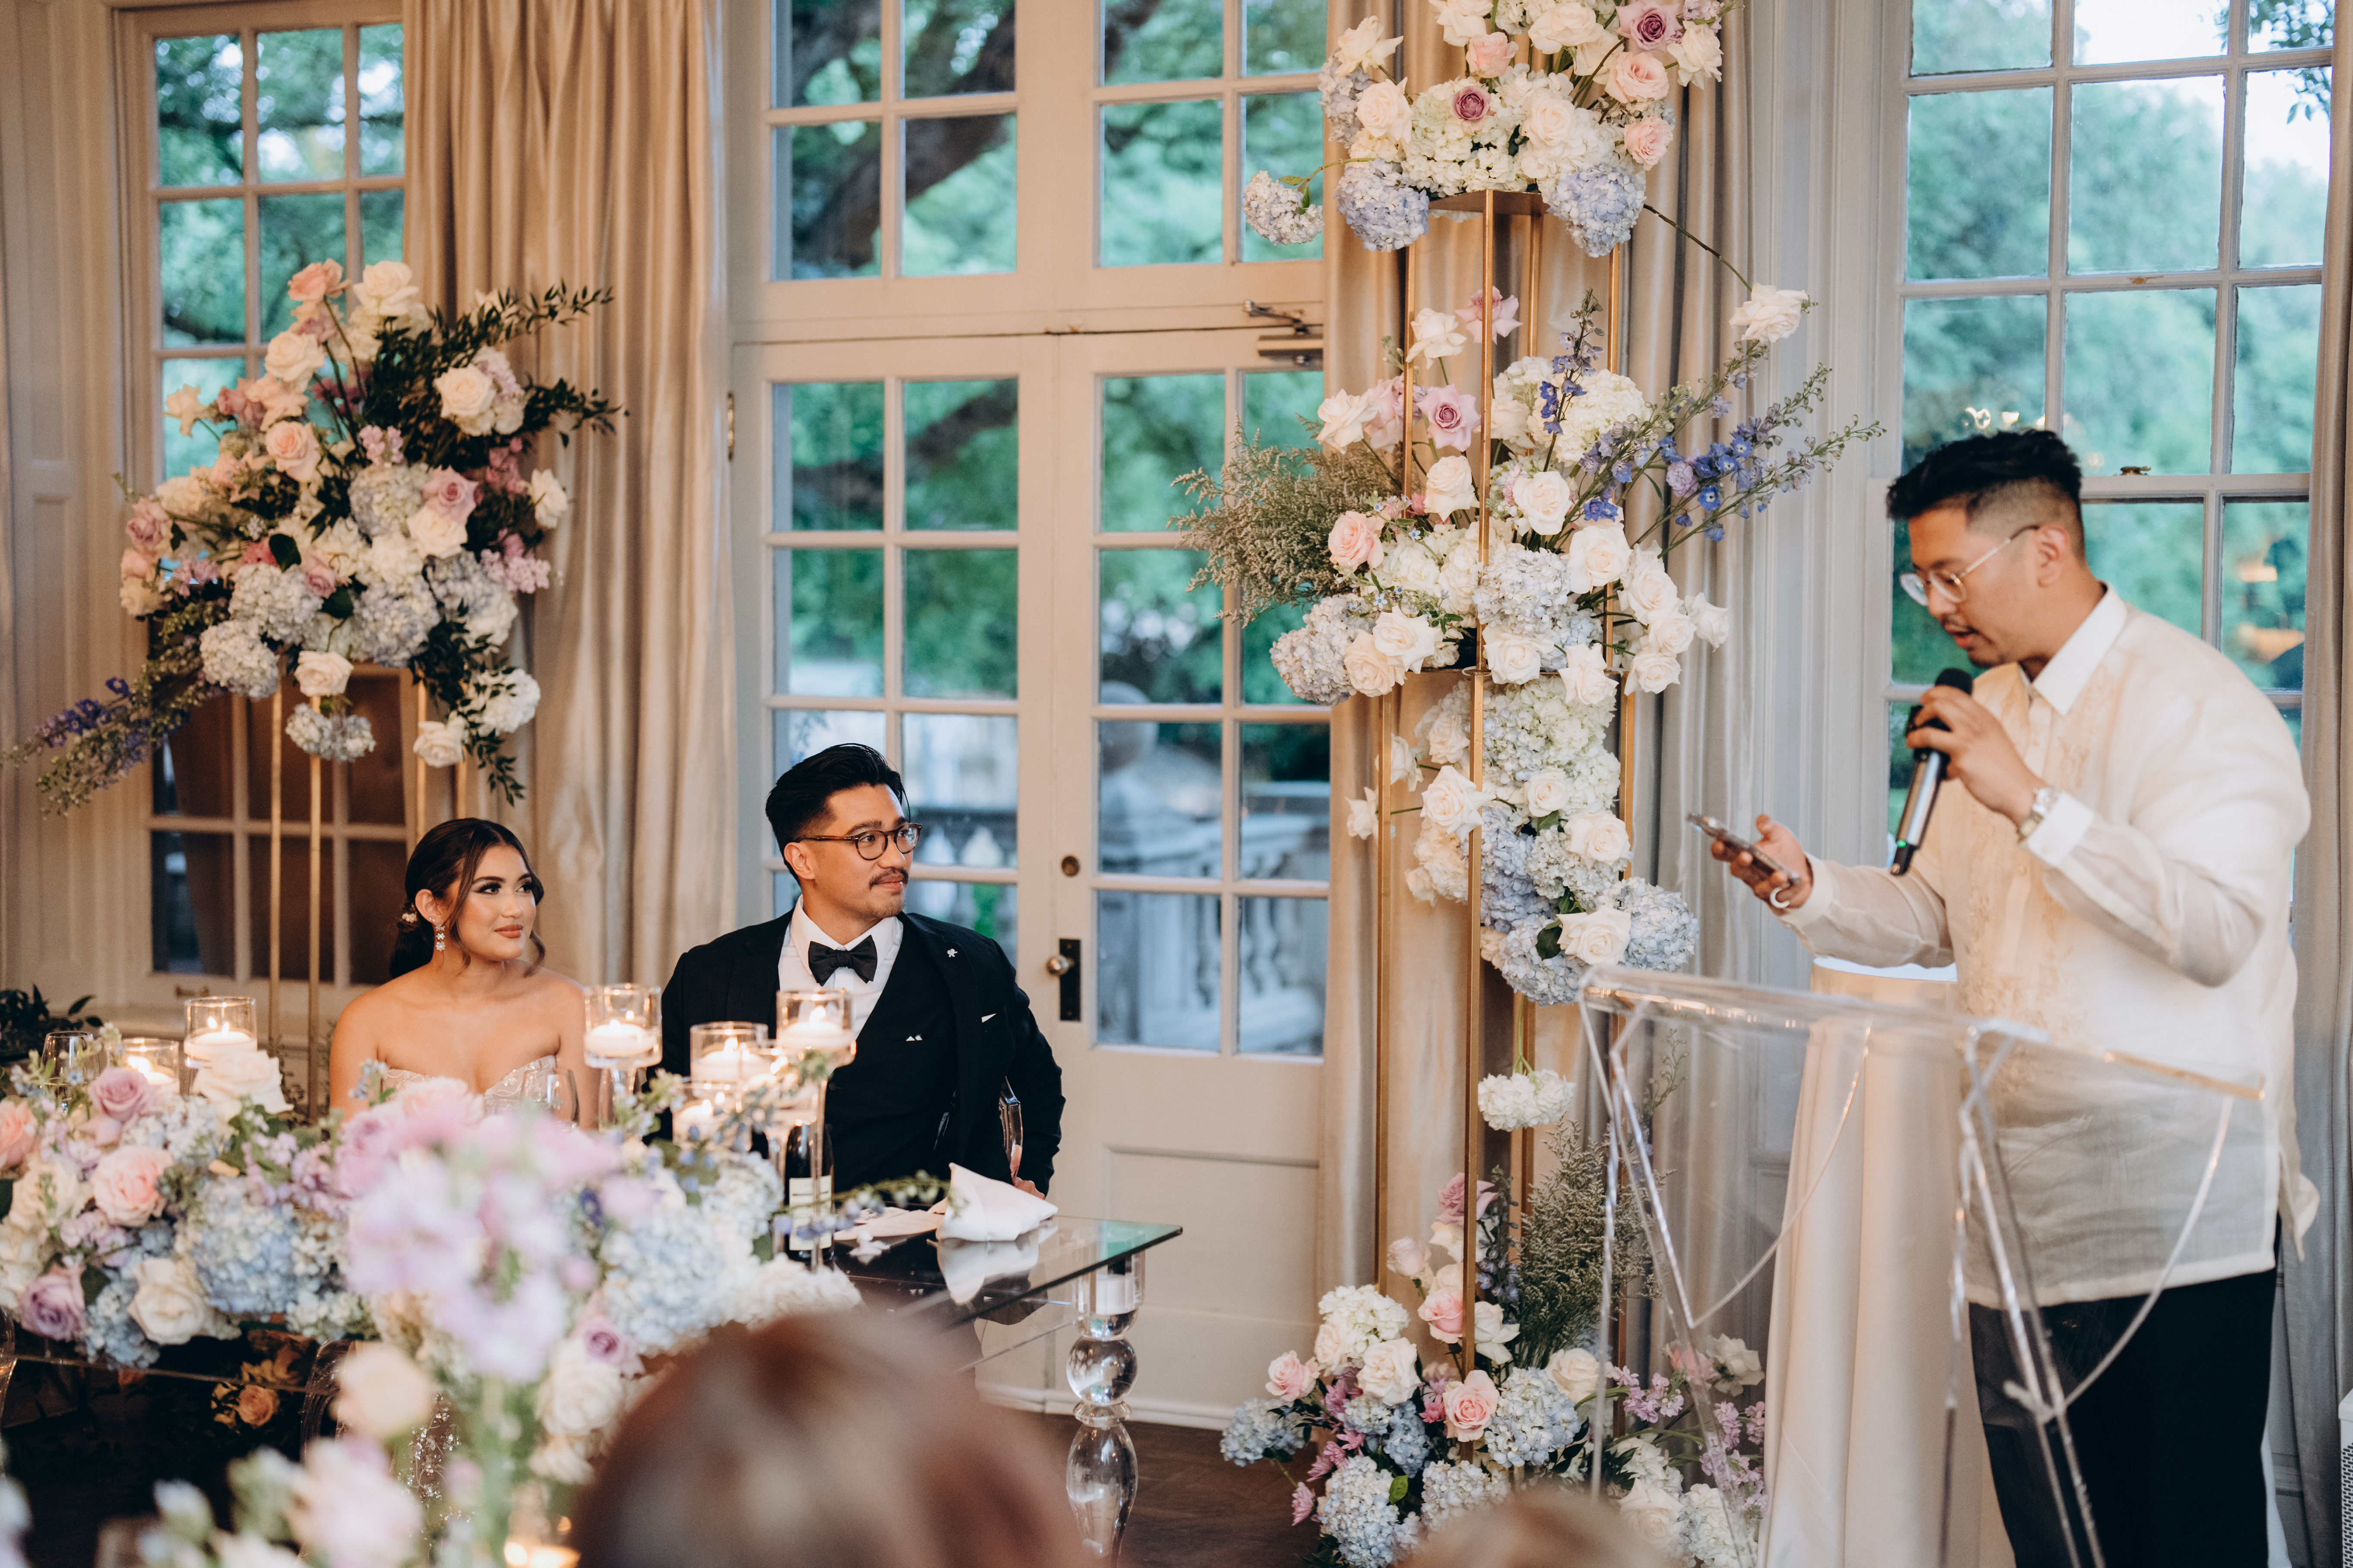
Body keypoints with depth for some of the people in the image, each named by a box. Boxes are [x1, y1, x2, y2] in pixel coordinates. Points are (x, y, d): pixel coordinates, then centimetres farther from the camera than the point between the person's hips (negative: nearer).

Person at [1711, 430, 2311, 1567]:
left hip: (2173, 1220, -7)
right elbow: (1936, 918, 20)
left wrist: (2033, 803, -29)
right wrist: (1806, 887, 1)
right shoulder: (1988, 708, 16)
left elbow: (2217, 931, -24)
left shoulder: (2196, 702, -11)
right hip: (2024, 1206, 7)